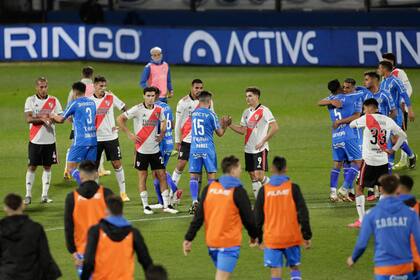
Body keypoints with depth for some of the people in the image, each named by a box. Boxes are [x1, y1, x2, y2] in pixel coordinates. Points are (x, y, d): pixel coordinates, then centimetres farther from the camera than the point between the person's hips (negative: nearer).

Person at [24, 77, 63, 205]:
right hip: (35, 140, -2)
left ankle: (45, 195, 12)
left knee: (47, 167, 5)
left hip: (49, 140, 2)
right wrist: (42, 119, -25)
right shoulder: (30, 100, 0)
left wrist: (50, 117, -22)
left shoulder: (53, 101, 3)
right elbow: (28, 119, -10)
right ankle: (28, 195, 7)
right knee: (32, 167, 0)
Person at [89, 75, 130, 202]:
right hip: (95, 138, 0)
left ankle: (123, 192, 8)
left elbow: (125, 110, 5)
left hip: (111, 137, 0)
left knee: (117, 164, -1)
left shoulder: (111, 97, -3)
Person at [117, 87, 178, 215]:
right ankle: (145, 206, 11)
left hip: (155, 150, 4)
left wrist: (162, 134, 8)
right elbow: (120, 119, -7)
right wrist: (130, 134, -11)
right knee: (142, 177, 3)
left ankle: (166, 205, 7)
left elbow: (163, 121, 24)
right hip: (142, 150, -4)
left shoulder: (159, 110, 2)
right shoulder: (137, 109, -10)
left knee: (162, 175, 2)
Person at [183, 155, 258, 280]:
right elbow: (248, 218, -4)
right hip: (230, 242, -6)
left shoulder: (209, 188, 3)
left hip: (211, 242, 6)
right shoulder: (238, 191, -10)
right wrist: (254, 236, 14)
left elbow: (198, 216, 2)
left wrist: (189, 238, 6)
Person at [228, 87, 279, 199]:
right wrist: (229, 125, 0)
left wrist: (263, 141, -15)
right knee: (253, 177, 6)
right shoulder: (246, 112, 13)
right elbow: (243, 130, 13)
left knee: (259, 176, -14)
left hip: (260, 148, -7)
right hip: (248, 149, 7)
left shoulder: (264, 111, -9)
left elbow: (275, 127, -14)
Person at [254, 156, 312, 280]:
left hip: (272, 238, 0)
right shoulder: (293, 188, -5)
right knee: (294, 267, 15)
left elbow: (257, 216, 4)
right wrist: (307, 236, 2)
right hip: (291, 237, 0)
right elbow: (303, 213, -5)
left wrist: (259, 237, 15)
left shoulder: (264, 190, -2)